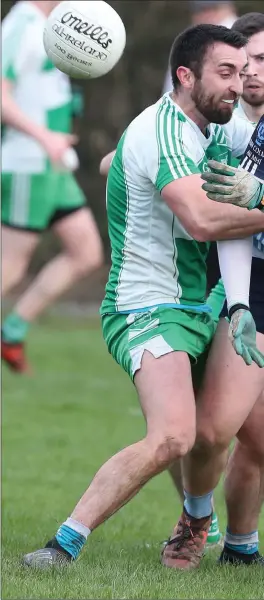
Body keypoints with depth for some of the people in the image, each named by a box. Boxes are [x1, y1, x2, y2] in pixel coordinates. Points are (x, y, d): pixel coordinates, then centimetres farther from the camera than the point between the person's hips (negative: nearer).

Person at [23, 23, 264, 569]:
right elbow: (201, 218, -28)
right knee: (172, 437, -28)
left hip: (192, 310, 10)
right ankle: (64, 545, -25)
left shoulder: (215, 132, 11)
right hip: (146, 310, -10)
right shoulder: (162, 130, -17)